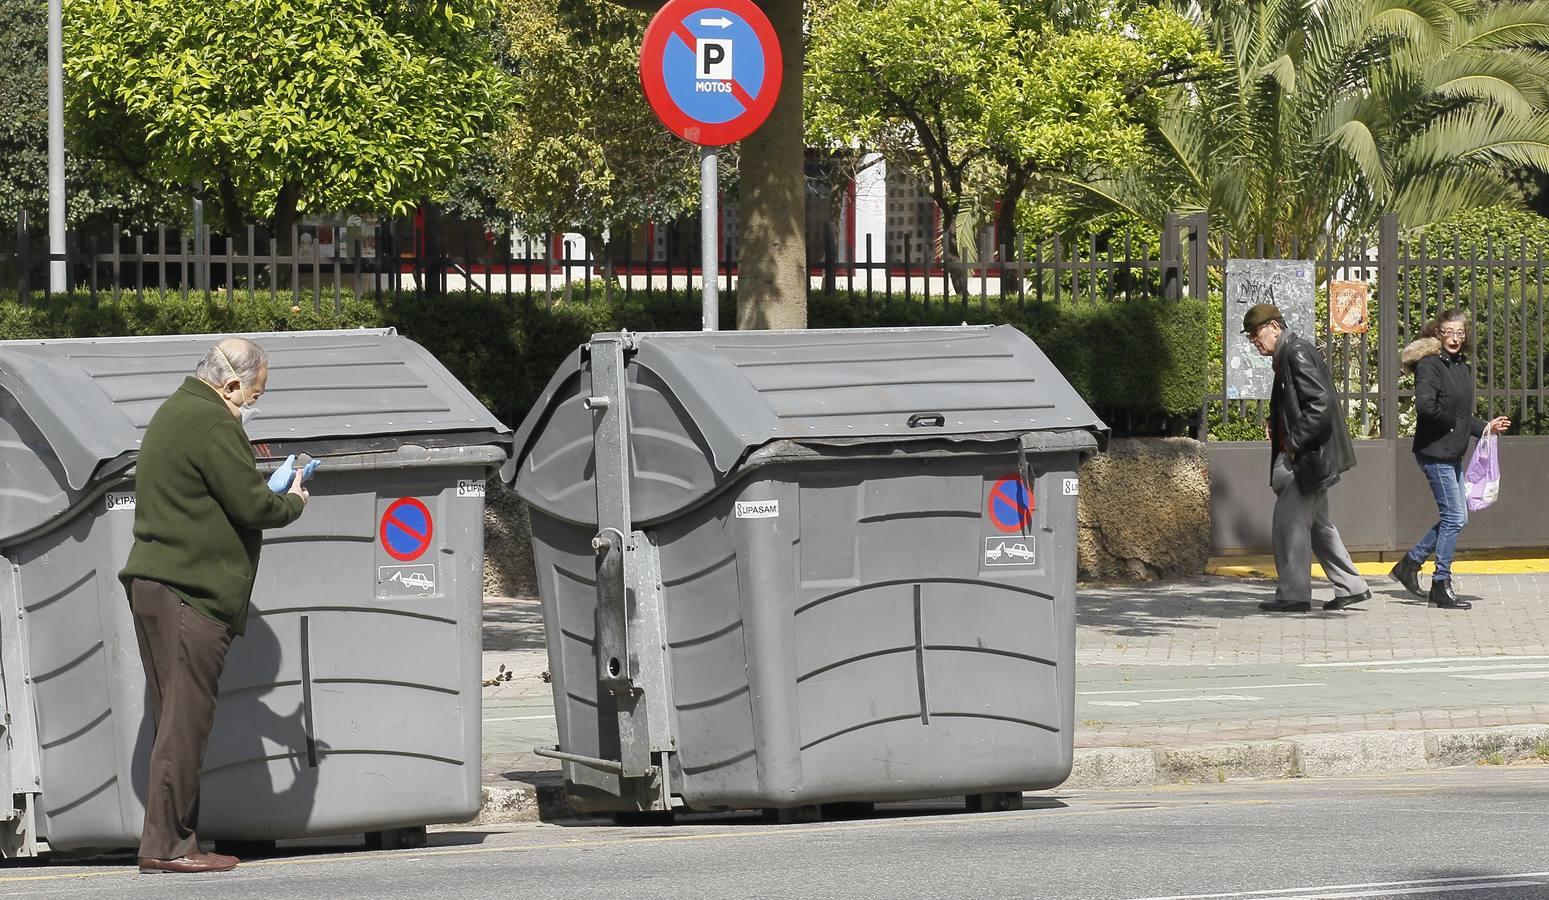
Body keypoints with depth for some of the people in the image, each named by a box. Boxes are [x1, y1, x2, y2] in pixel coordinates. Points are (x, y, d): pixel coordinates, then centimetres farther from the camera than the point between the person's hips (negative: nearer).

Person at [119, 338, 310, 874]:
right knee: (185, 720, -9)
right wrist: (293, 504, 5)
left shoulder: (173, 414, 20)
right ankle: (165, 845, -10)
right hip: (189, 591, -10)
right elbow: (251, 505, -14)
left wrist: (271, 497, 16)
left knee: (177, 719, 11)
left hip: (152, 583, 10)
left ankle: (175, 842, 12)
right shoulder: (213, 425, -13)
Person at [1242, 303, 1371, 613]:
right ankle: (1351, 587, 19)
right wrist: (1277, 427, 9)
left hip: (1308, 457, -11)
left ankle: (1293, 595, -4)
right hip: (1307, 456, 11)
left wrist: (1294, 442, -20)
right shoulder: (1289, 353, 15)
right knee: (1316, 524, 15)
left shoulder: (1297, 353, -16)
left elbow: (1321, 403, -24)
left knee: (1289, 521, -8)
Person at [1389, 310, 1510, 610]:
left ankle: (1410, 563, 23)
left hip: (1453, 454, 9)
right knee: (1454, 517, -7)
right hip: (1435, 452, -9)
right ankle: (1441, 587, 1)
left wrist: (1485, 427, 13)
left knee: (1456, 517, 13)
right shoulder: (1430, 364, -13)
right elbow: (1425, 405, -26)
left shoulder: (1462, 367, 13)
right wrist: (1451, 423, -14)